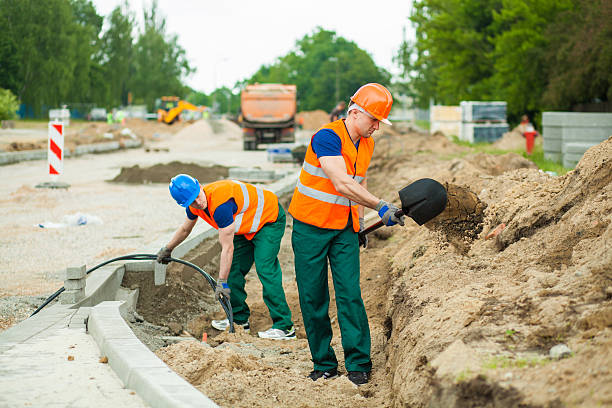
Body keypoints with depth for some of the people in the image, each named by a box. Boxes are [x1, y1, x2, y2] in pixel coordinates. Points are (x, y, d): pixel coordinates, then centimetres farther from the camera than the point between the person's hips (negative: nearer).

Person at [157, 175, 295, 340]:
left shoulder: (220, 203, -36)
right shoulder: (195, 206, -8)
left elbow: (228, 248, -31)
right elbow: (185, 229, 17)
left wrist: (221, 282, -24)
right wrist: (167, 249, 30)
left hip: (270, 219, -9)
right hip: (247, 227, 9)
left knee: (265, 269, -20)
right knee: (234, 269, 6)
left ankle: (284, 327, -20)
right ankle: (240, 319, 19)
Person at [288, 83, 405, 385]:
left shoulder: (366, 144, 6)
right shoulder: (327, 137, -19)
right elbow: (342, 184, -30)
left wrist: (360, 223, 19)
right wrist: (381, 207, -35)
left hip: (344, 229, 5)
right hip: (311, 227, -5)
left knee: (350, 293, -5)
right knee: (313, 297, 1)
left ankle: (358, 363, -1)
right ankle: (324, 364, 11)